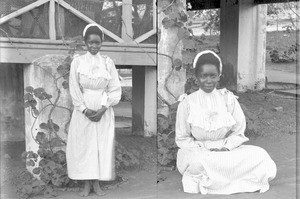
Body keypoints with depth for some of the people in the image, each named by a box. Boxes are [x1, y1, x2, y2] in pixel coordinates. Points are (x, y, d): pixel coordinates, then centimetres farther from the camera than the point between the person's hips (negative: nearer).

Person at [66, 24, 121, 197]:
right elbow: (74, 90, -3)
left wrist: (102, 110, -12)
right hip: (83, 111, 0)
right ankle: (87, 183, 15)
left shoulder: (108, 62, -1)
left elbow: (115, 90, -2)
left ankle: (97, 182, 16)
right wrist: (85, 110, -12)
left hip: (104, 111, 0)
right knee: (83, 145, 3)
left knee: (102, 145, 3)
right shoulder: (77, 62, -2)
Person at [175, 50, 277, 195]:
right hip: (197, 152, -3)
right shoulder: (187, 103, -3)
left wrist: (226, 147, -14)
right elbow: (182, 138, 0)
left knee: (261, 156, -22)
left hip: (226, 150, 3)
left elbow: (239, 132, 5)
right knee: (198, 162, -39)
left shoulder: (228, 99, 3)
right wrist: (201, 150, -17)